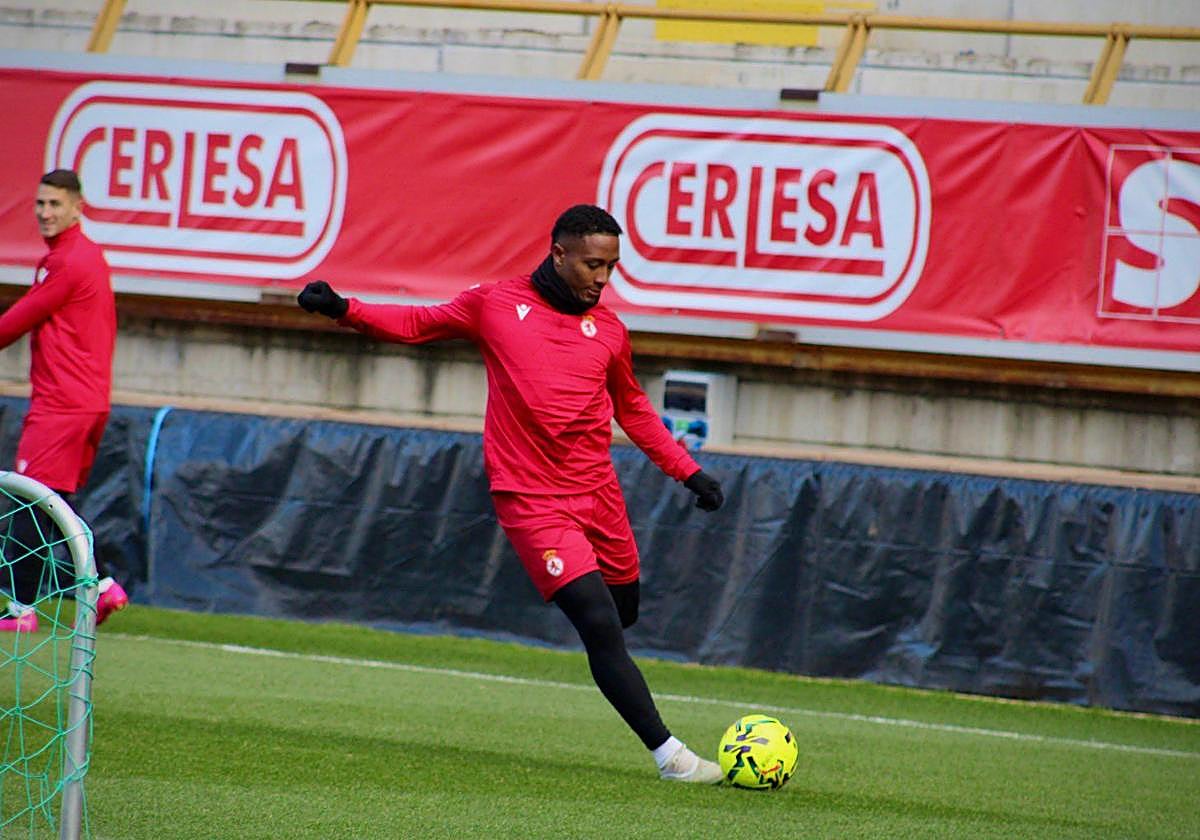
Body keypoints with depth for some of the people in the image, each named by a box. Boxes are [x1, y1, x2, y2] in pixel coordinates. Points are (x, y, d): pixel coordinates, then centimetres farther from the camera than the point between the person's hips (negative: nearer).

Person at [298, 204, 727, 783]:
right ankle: (667, 752, -14)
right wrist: (344, 310, 1)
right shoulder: (496, 304, 1)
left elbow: (633, 411, 23)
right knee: (599, 624, -15)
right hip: (532, 502, -5)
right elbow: (419, 323, 13)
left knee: (623, 612, 9)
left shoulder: (608, 331, 9)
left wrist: (687, 471, 18)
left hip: (600, 495, 5)